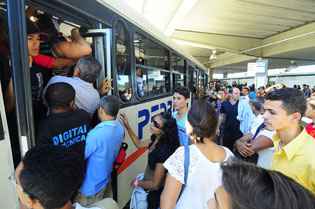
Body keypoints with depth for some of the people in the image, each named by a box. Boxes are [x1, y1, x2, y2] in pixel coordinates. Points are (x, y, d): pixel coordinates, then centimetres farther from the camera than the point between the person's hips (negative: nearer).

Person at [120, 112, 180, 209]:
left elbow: (155, 185, -26)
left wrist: (137, 183, -10)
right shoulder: (156, 139, -12)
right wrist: (127, 127, -5)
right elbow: (139, 144, 5)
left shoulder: (163, 151, -36)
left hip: (155, 193, -7)